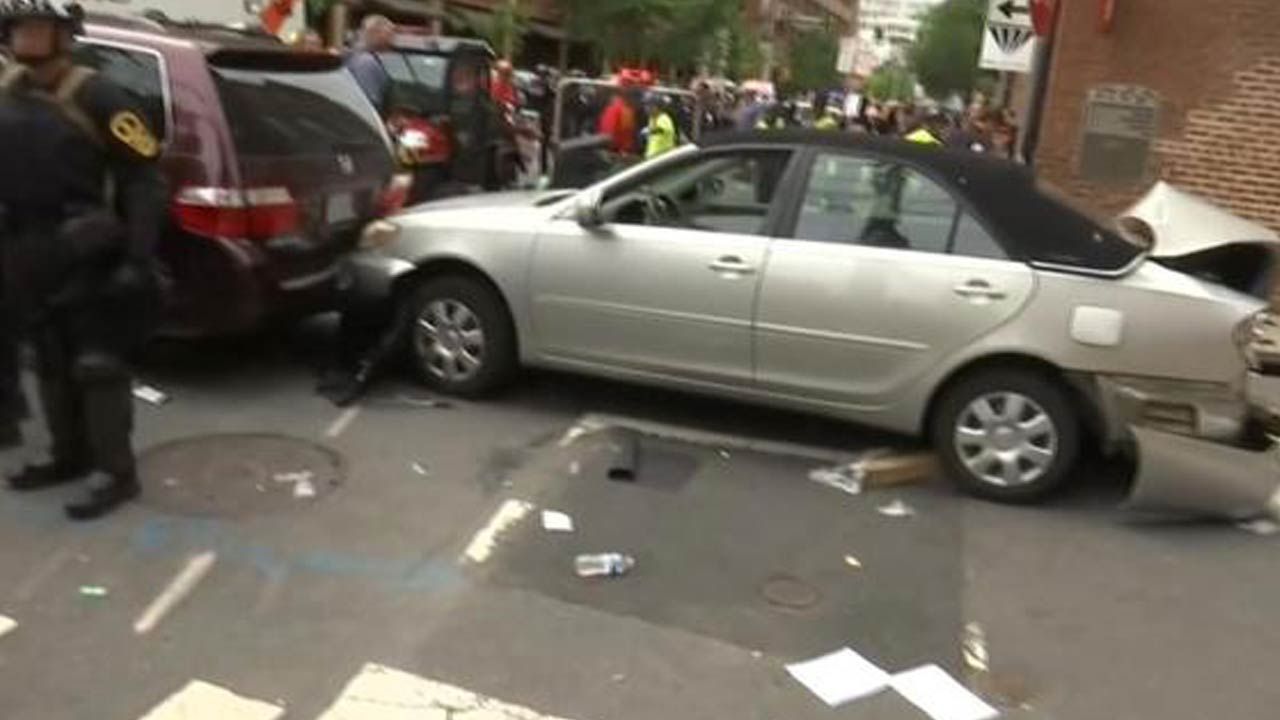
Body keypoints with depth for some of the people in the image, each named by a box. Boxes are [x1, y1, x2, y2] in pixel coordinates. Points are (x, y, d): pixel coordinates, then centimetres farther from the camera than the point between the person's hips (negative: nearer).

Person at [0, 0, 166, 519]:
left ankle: (115, 473, 4)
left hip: (87, 257, -7)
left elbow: (143, 180, -14)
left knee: (97, 365, -4)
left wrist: (137, 258, -20)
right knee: (51, 363, 16)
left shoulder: (97, 99, -11)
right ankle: (70, 457, 30)